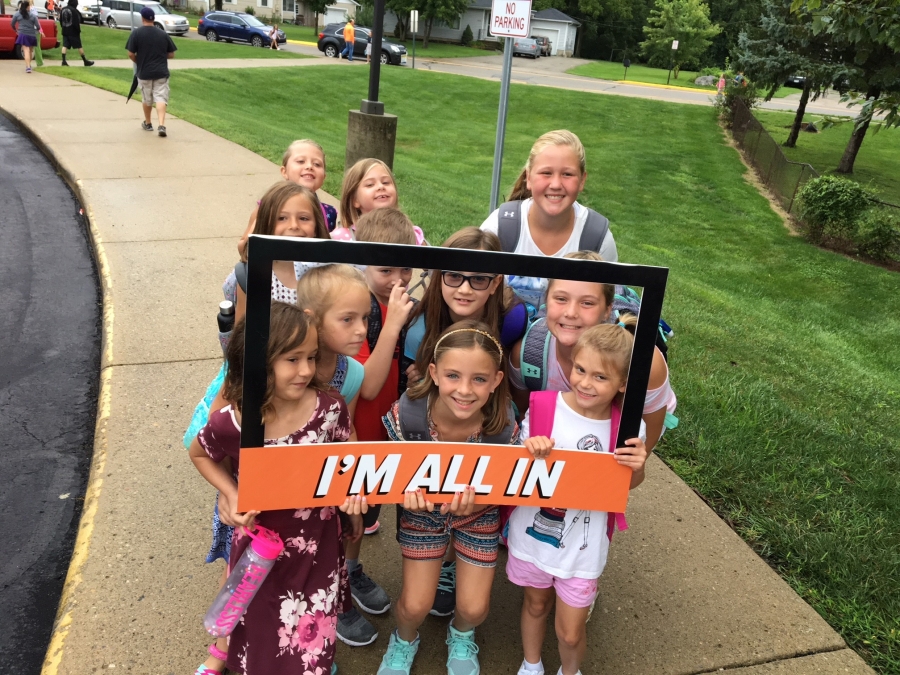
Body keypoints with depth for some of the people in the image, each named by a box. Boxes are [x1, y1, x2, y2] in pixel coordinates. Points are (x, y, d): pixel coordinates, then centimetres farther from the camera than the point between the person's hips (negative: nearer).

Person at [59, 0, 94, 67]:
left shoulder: (63, 10, 9)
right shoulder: (74, 10, -15)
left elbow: (60, 21, 15)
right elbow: (76, 22, -17)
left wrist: (64, 28, 20)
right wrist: (78, 30, -6)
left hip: (65, 31, 6)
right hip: (73, 32, -6)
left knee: (65, 46, 2)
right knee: (79, 46, 2)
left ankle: (64, 61, -8)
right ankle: (85, 61, 10)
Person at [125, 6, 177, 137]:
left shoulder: (136, 34, -5)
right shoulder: (164, 34, 2)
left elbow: (131, 54, -7)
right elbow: (171, 55, 5)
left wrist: (139, 62, 13)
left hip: (144, 72, 0)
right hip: (161, 72, 0)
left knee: (147, 100, 16)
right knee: (161, 98, -4)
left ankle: (147, 124, 31)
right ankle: (161, 125, -20)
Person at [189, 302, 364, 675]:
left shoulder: (330, 408, -19)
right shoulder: (232, 423, -24)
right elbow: (198, 453, -2)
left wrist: (352, 491, -16)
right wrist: (232, 495, -14)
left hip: (318, 540, 1)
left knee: (313, 633, 20)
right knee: (263, 630, 22)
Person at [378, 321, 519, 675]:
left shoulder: (502, 426, -31)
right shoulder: (408, 413, -33)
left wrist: (473, 498, -38)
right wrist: (407, 489, -37)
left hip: (479, 512, 1)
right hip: (423, 508, 0)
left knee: (474, 608, 5)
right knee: (415, 606, 2)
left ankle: (461, 636, 45)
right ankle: (403, 640, 41)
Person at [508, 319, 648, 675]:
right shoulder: (542, 407, -18)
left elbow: (625, 484, 1)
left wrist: (637, 467, -21)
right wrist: (530, 452, -28)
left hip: (583, 546, -1)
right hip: (533, 533, 1)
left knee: (570, 632, 11)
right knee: (535, 604, 25)